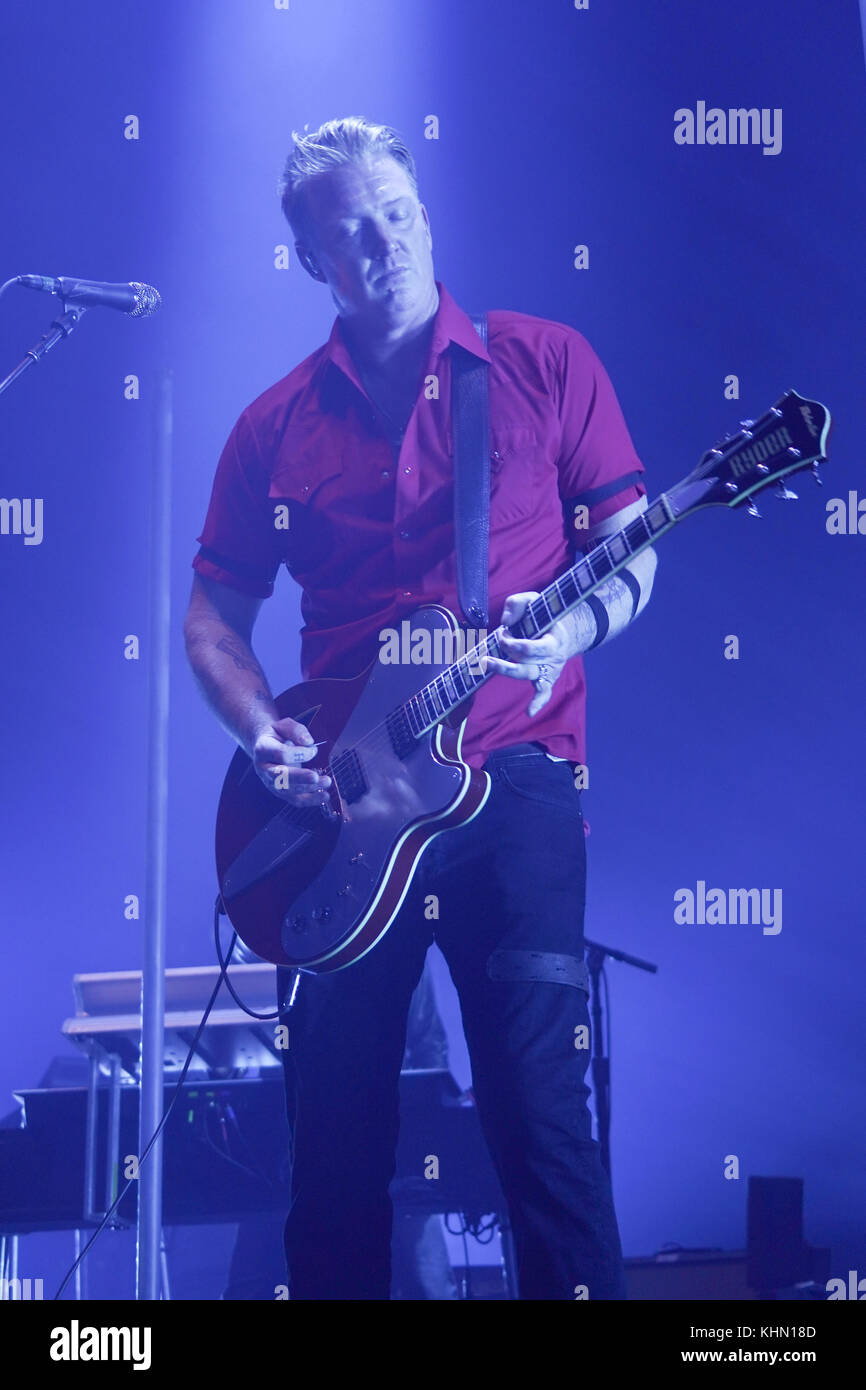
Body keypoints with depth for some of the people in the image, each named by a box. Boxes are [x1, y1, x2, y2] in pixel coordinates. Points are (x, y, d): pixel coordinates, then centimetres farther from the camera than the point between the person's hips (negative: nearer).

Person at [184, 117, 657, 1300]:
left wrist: (581, 622, -15)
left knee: (542, 1115, -7)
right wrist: (262, 731, -5)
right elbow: (214, 612, 14)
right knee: (335, 1135, 7)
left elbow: (632, 547, 6)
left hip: (513, 784, -2)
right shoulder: (278, 427, 11)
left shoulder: (544, 362, 6)